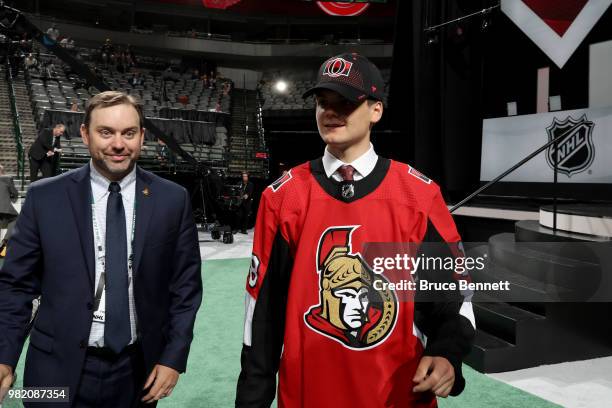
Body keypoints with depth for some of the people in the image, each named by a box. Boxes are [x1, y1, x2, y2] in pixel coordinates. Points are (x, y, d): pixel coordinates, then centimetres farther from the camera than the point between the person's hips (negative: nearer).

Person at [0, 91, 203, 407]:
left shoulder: (173, 200, -6)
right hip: (61, 369, 0)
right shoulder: (45, 197, -6)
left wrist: (174, 356, -4)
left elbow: (186, 285, -1)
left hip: (139, 369, 1)